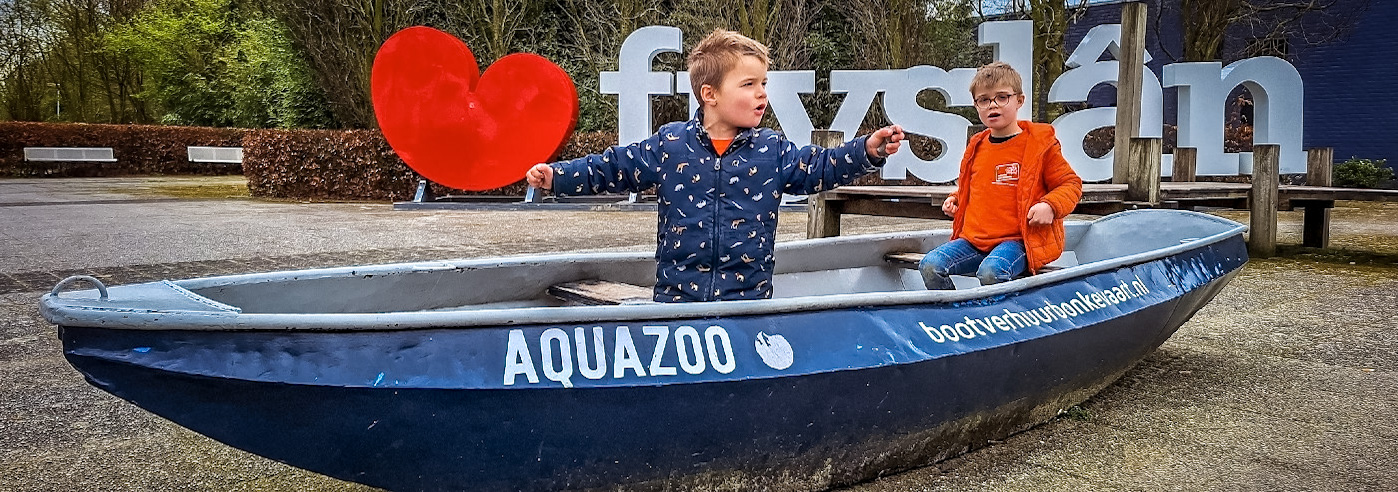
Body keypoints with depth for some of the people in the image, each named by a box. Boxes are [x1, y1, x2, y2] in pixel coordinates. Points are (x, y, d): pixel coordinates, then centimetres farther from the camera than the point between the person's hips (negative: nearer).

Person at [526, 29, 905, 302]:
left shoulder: (773, 151, 2)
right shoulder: (669, 144, -2)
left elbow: (818, 169, 7)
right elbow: (613, 169, 3)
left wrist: (868, 150, -6)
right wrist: (556, 175, -3)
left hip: (748, 297, 1)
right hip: (677, 296, 0)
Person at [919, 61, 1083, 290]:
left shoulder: (1040, 145, -1)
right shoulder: (976, 147, 15)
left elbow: (1071, 183, 3)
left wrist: (1050, 206, -15)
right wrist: (954, 199, 14)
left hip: (1017, 239, -5)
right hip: (973, 238, 6)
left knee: (990, 272, -35)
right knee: (931, 265, -15)